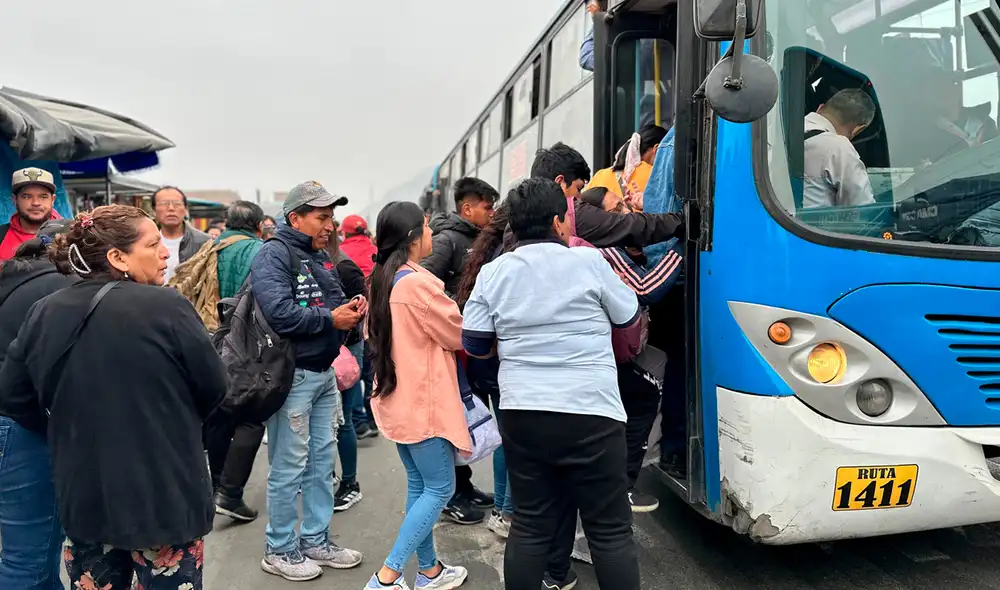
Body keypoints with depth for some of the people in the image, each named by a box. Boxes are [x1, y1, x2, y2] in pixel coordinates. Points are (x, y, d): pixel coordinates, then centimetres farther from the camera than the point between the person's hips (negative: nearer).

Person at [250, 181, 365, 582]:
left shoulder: (319, 256, 14)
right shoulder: (273, 255, -14)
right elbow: (279, 312, -28)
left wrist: (351, 310, -1)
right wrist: (331, 320, -18)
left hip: (324, 373, 9)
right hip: (291, 376, -9)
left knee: (322, 462, 16)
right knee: (288, 468, 3)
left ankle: (316, 541, 30)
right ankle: (279, 550, 20)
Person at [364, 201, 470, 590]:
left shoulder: (382, 279, 6)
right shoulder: (419, 282, -21)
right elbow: (458, 335, -12)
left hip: (396, 396, 9)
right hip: (422, 399, -9)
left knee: (419, 485, 17)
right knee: (440, 488, 2)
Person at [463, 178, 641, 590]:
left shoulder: (492, 272, 3)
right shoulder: (589, 261, -5)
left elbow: (474, 345, 5)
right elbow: (629, 318, 7)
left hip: (522, 415, 4)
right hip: (591, 413, -3)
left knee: (529, 526, 13)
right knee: (610, 530, 8)